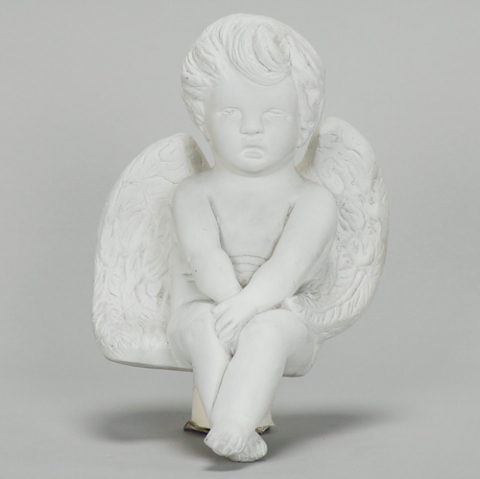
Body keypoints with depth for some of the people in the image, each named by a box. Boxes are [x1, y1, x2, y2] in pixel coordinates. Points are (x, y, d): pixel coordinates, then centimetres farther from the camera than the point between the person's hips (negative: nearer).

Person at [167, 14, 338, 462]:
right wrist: (231, 301, -30)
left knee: (267, 328, -35)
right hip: (201, 311, 1)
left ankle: (231, 427, -54)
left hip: (281, 319, -1)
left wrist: (250, 304, -34)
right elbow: (204, 256, -12)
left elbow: (289, 264, -16)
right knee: (205, 326, -33)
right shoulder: (195, 193, 6)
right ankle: (242, 437, -46)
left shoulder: (312, 201, 1)